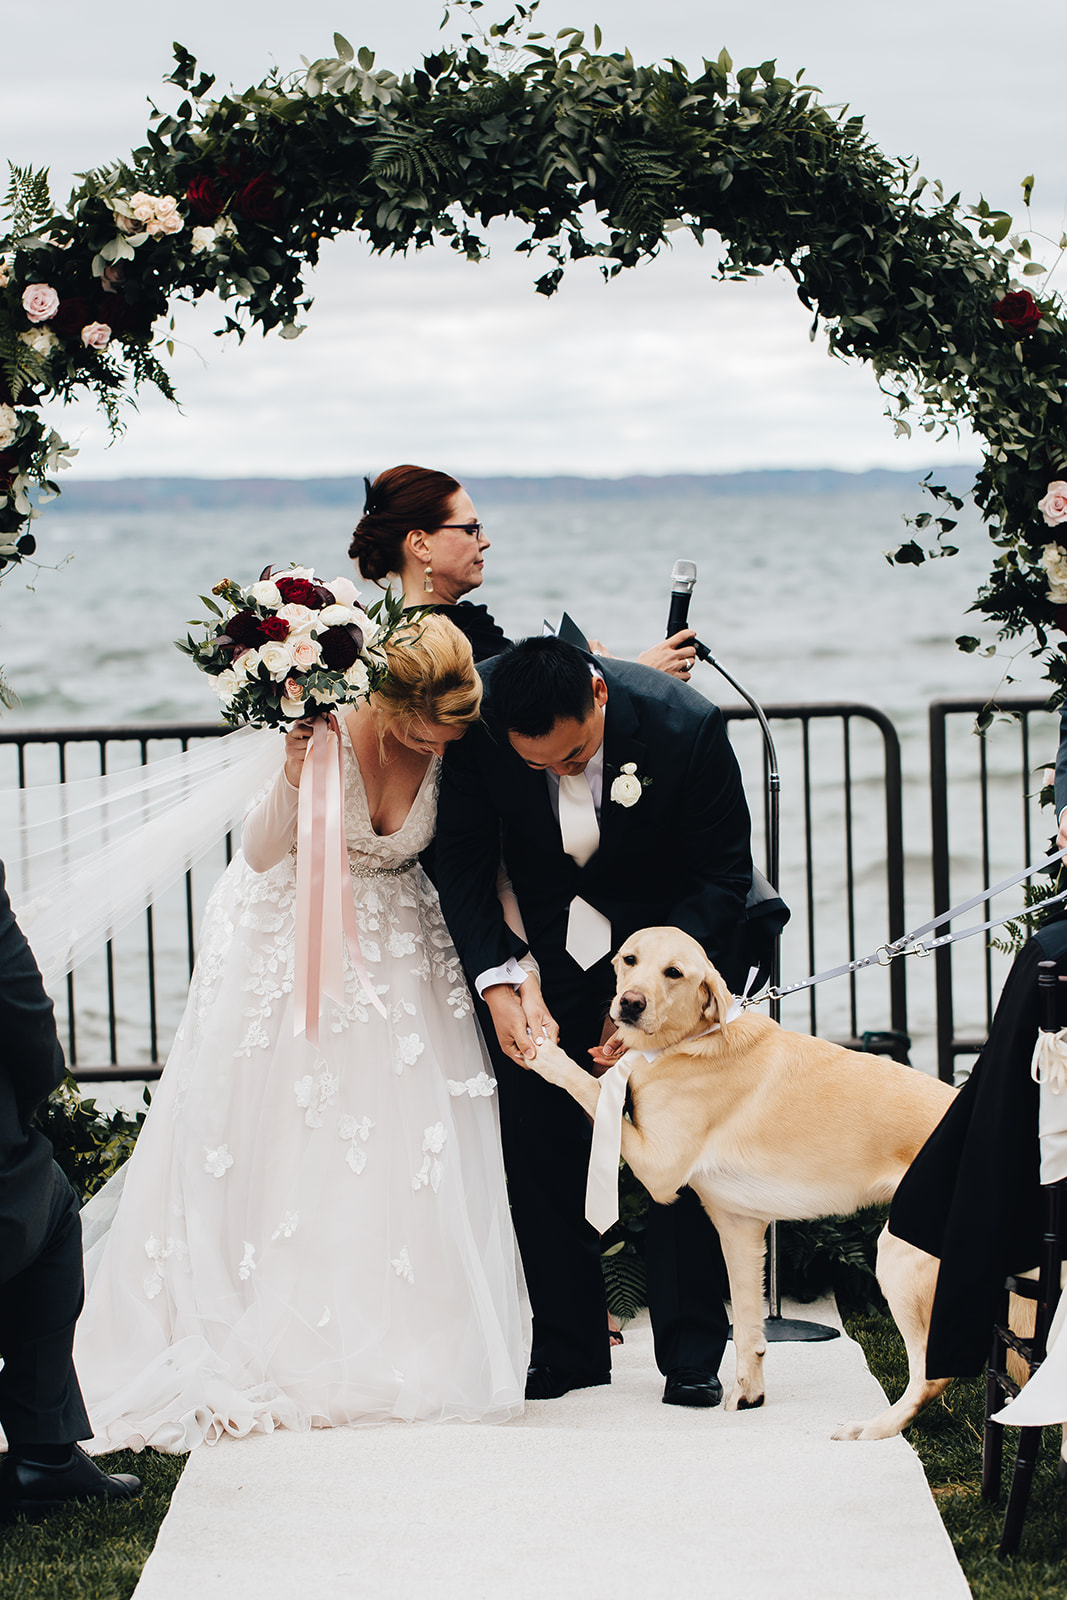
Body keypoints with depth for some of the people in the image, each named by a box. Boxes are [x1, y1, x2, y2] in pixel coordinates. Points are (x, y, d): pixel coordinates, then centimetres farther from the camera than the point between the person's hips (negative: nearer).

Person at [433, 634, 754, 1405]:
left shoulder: (687, 726, -29)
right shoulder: (477, 723, -24)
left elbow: (723, 876, -17)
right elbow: (462, 861, -11)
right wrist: (496, 984, -23)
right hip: (545, 956, 2)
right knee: (540, 1150, 1)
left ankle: (692, 1353, 7)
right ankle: (568, 1347, 14)